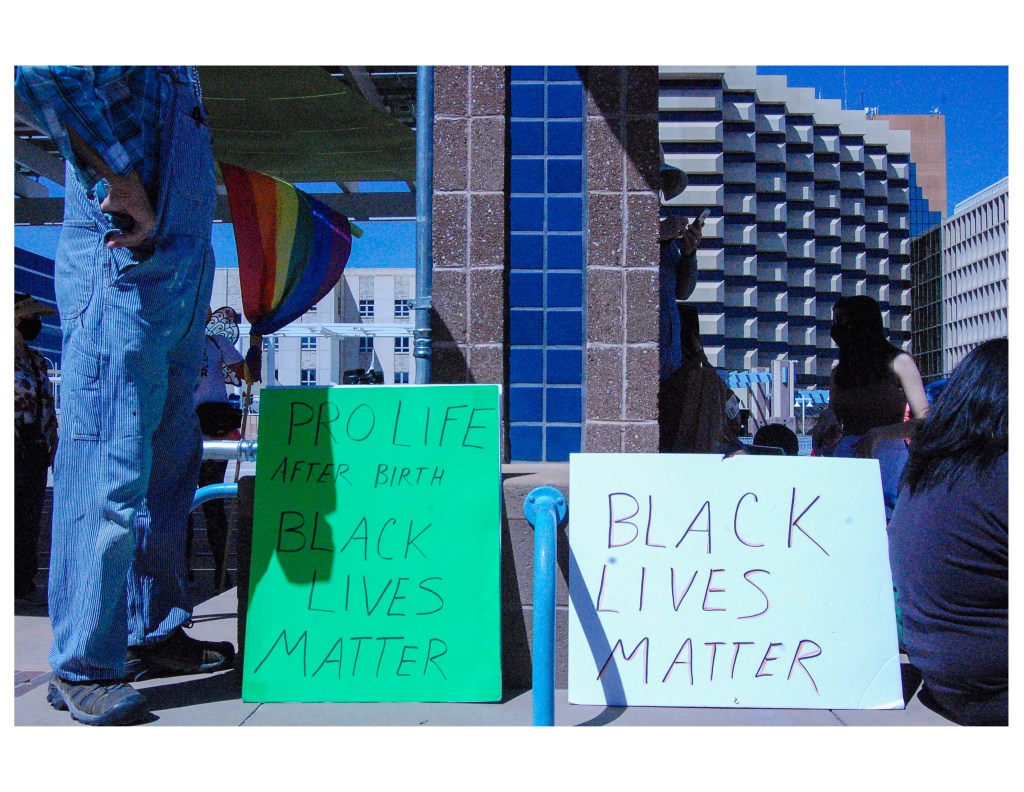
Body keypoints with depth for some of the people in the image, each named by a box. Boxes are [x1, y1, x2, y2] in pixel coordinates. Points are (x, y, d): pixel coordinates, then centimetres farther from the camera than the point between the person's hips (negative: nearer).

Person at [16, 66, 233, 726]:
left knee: (170, 469, 14)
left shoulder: (177, 74, 18)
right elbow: (40, 69, -31)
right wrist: (123, 182, -25)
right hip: (119, 277, -9)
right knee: (109, 477, -5)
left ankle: (154, 634, 28)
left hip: (179, 284, 10)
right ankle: (81, 669, 6)